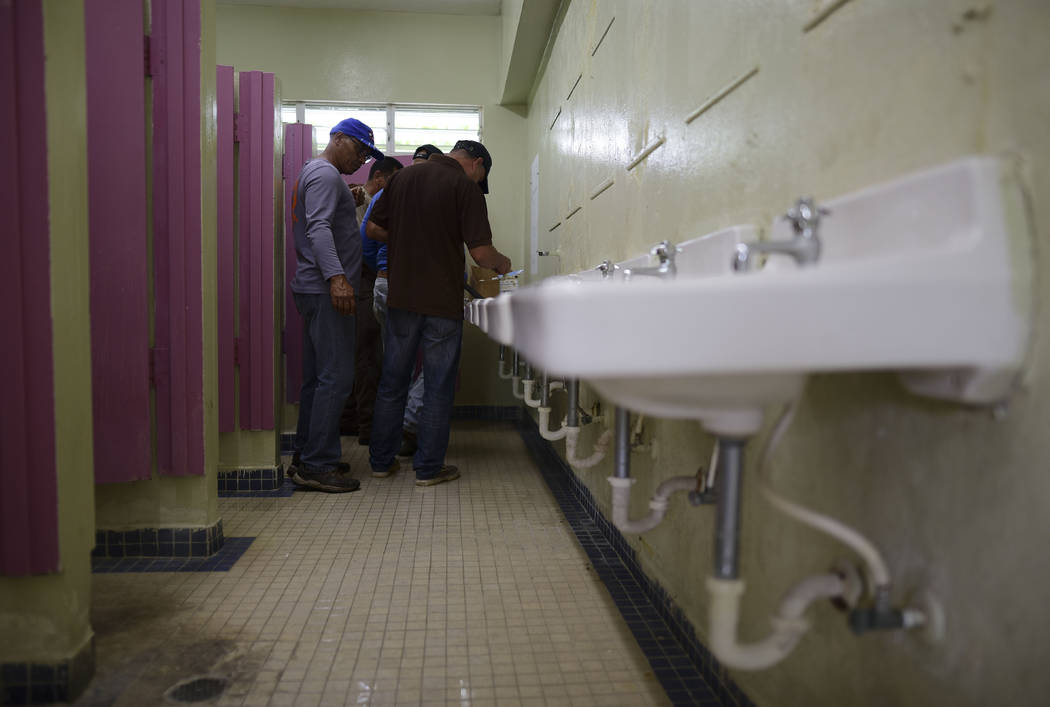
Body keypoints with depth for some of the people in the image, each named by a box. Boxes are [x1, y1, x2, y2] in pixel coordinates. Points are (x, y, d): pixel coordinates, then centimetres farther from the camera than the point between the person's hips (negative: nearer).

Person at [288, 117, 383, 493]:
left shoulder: (316, 173, 25)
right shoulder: (324, 174, -9)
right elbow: (318, 229, -24)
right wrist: (336, 276, -33)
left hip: (316, 290, 11)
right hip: (326, 291, -11)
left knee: (317, 377, 12)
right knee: (335, 377, -11)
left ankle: (306, 456, 19)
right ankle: (318, 465, -7)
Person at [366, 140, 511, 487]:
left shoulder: (402, 176, 8)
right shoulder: (466, 187, -8)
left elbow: (374, 228, 11)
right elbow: (480, 252, -13)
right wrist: (501, 263, 7)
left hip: (401, 299, 5)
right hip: (442, 302, -5)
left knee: (392, 382, 14)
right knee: (439, 386, 6)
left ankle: (380, 459, 23)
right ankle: (428, 467, 12)